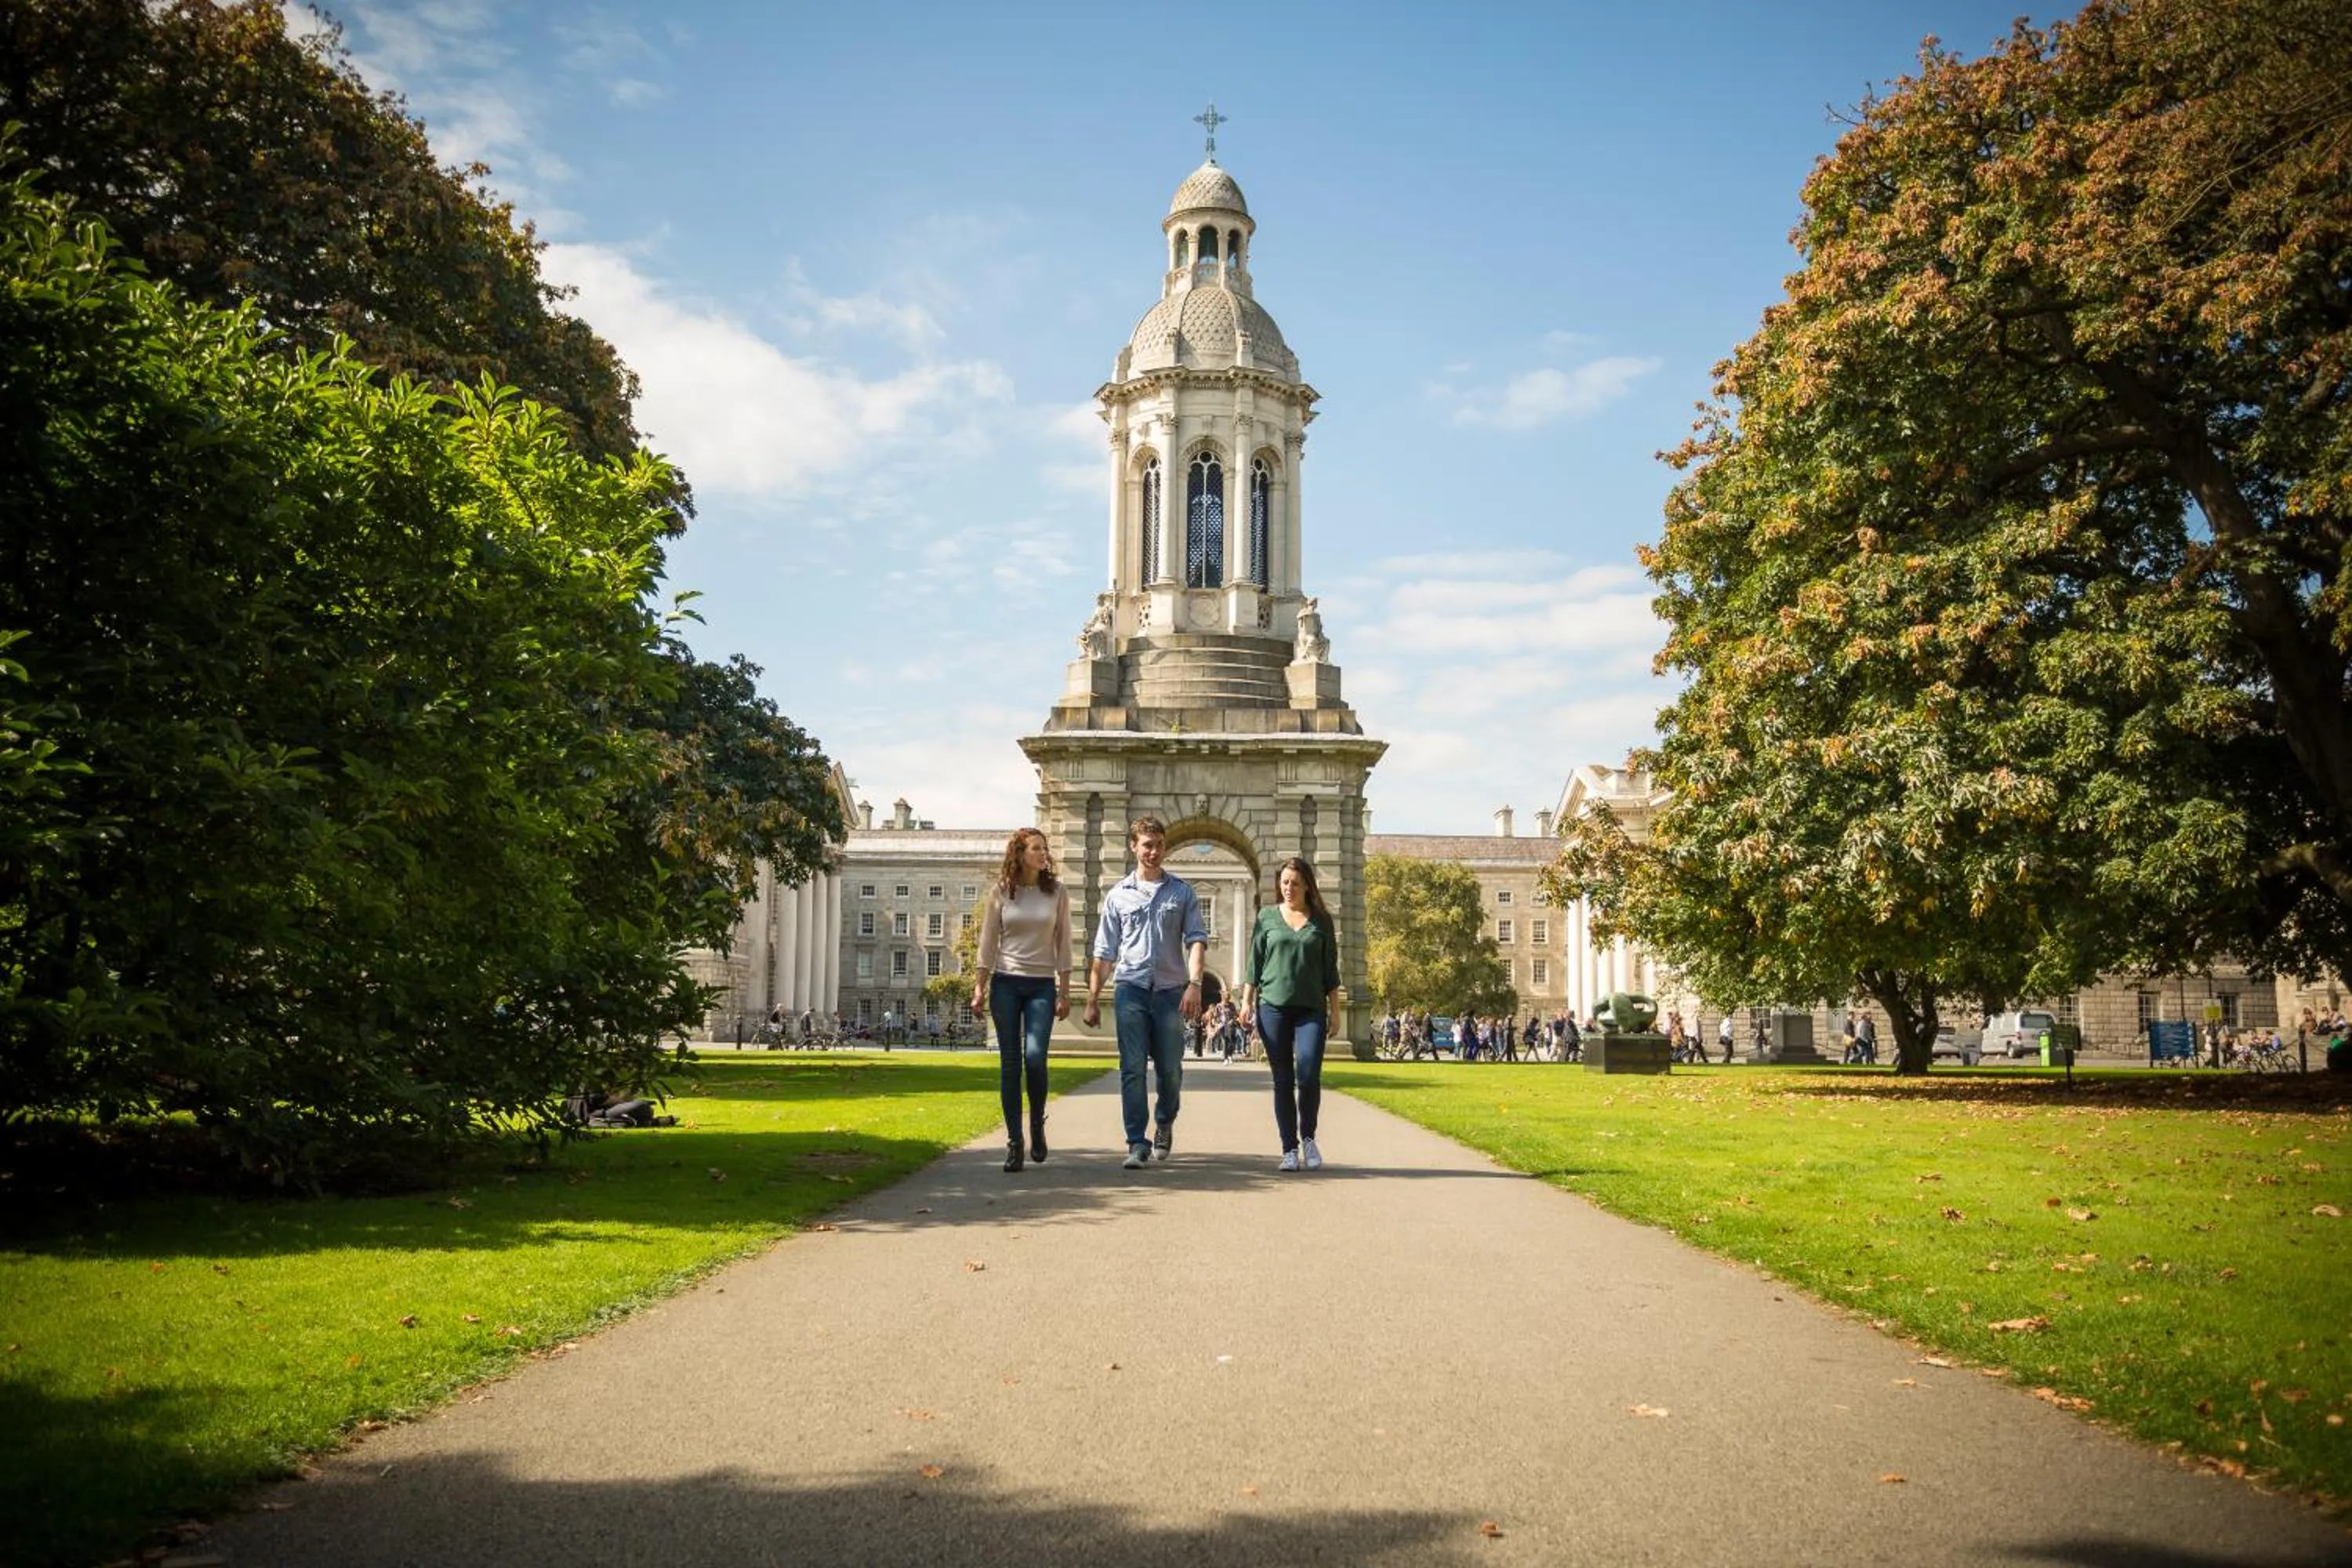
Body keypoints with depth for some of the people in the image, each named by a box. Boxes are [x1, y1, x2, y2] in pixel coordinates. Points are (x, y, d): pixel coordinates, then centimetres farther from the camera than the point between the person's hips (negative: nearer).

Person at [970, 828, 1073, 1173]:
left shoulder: (1057, 892, 3)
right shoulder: (1000, 891, 3)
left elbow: (1063, 944, 5)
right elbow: (988, 942, 5)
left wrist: (1064, 992, 2)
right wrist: (979, 987, -1)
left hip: (1042, 985, 0)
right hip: (1006, 983, 0)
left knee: (1035, 1057, -15)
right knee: (1010, 1063, 0)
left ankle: (1037, 1125, 9)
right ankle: (1014, 1142, 7)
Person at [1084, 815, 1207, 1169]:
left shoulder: (1181, 891, 7)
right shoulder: (1118, 895, 9)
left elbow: (1196, 939, 0)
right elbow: (1104, 953, 10)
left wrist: (1194, 984, -14)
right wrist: (1092, 1000, 6)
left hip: (1170, 990, 0)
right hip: (1130, 989, 0)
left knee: (1170, 1070, 6)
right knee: (1132, 1069, -5)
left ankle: (1165, 1124, 33)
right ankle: (1138, 1144, -2)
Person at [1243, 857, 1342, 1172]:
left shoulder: (1321, 920, 10)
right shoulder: (1267, 917, 9)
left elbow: (1330, 969, 12)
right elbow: (1254, 963, 10)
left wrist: (1335, 1010, 8)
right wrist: (1246, 1001, 3)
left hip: (1311, 1009, 0)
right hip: (1273, 1007, 0)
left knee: (1309, 1075, -12)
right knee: (1283, 1080, 1)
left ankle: (1308, 1138, 10)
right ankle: (1289, 1149, 7)